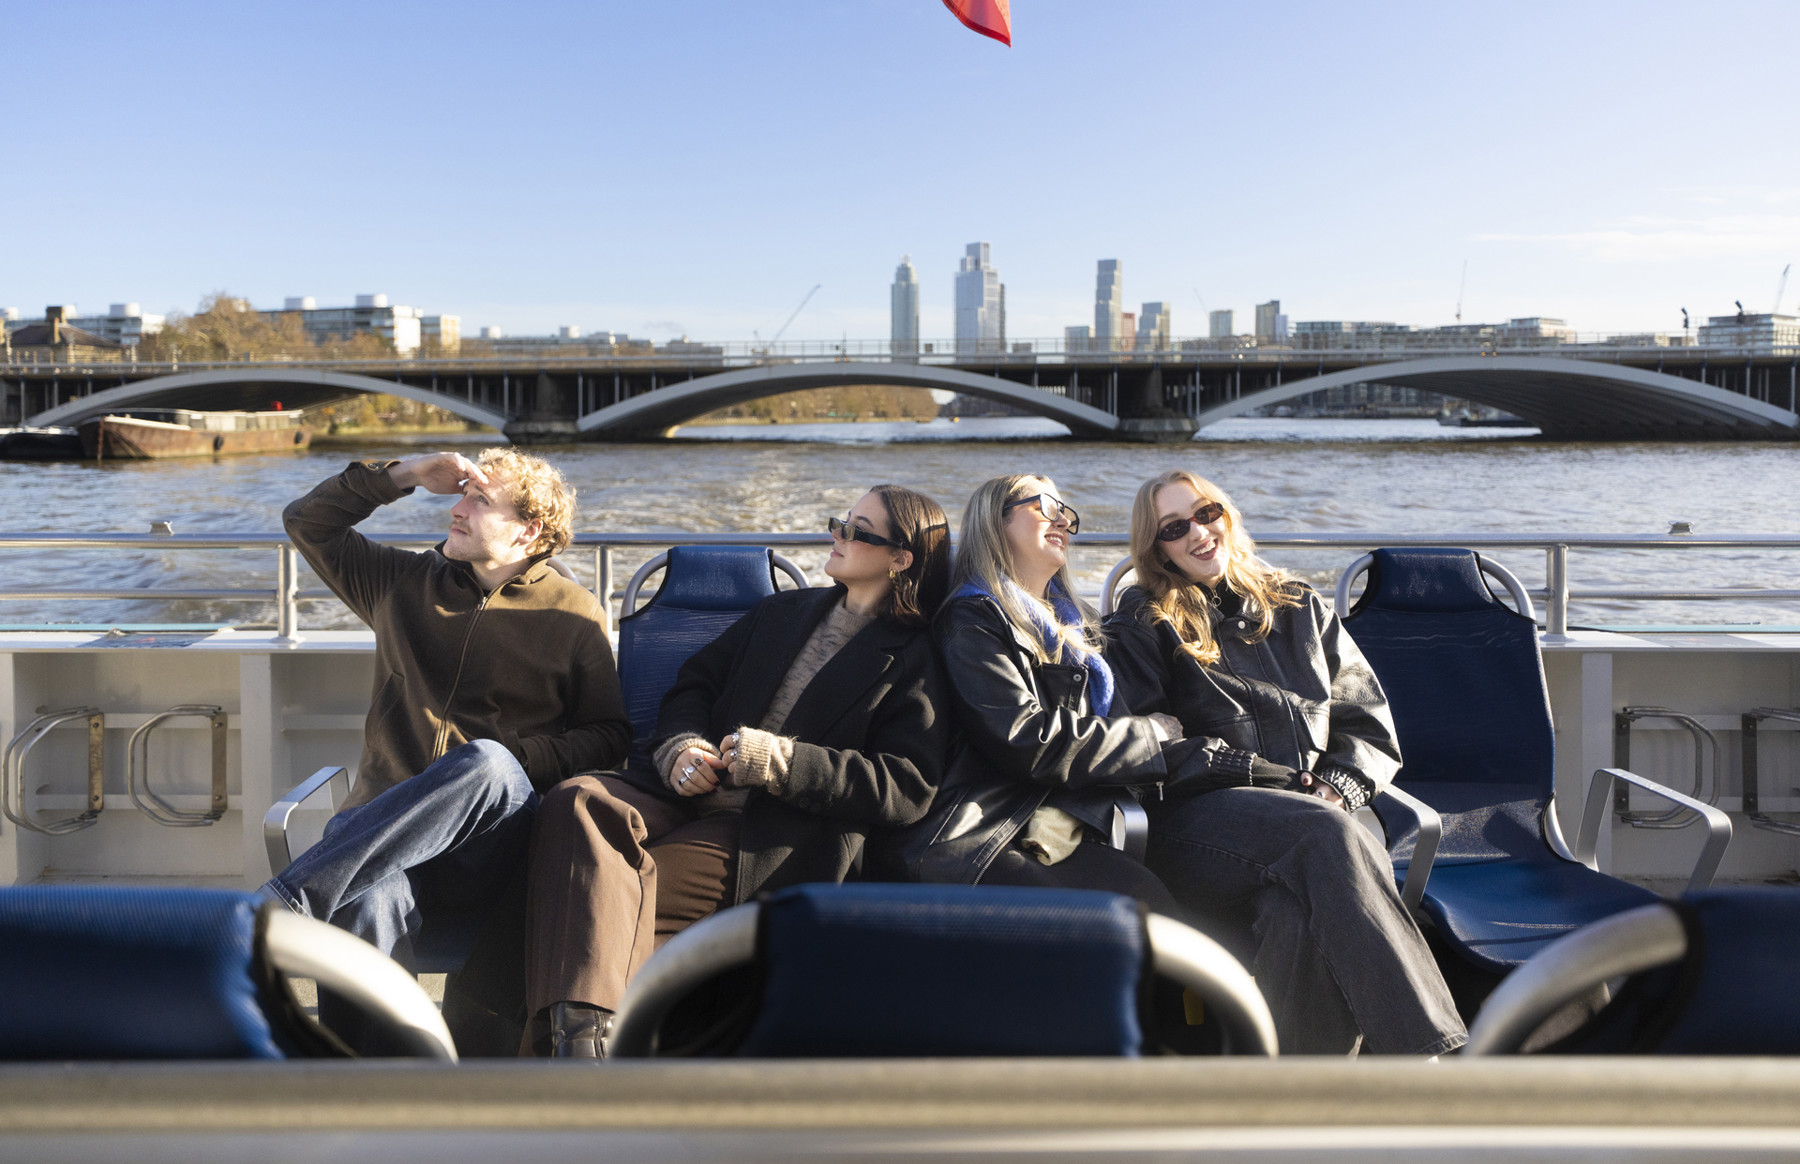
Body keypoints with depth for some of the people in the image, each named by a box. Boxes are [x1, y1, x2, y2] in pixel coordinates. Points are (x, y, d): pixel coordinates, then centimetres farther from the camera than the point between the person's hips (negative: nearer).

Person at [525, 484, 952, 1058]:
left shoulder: (912, 662, 6)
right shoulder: (784, 611, 25)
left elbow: (908, 788, -5)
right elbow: (696, 681, 24)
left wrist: (783, 760, -15)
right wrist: (680, 746, -1)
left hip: (775, 832, -5)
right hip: (692, 790, 6)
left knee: (613, 889, -30)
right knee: (575, 802, -28)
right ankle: (578, 1032, -41)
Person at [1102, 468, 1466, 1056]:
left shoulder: (1300, 609, 24)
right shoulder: (1142, 627, 13)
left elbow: (1370, 724, 21)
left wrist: (1341, 787, -2)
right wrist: (1277, 775, -9)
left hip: (1314, 813, 3)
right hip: (1199, 815, -3)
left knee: (1301, 915, -34)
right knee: (1328, 836, -35)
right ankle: (1420, 1048, -37)